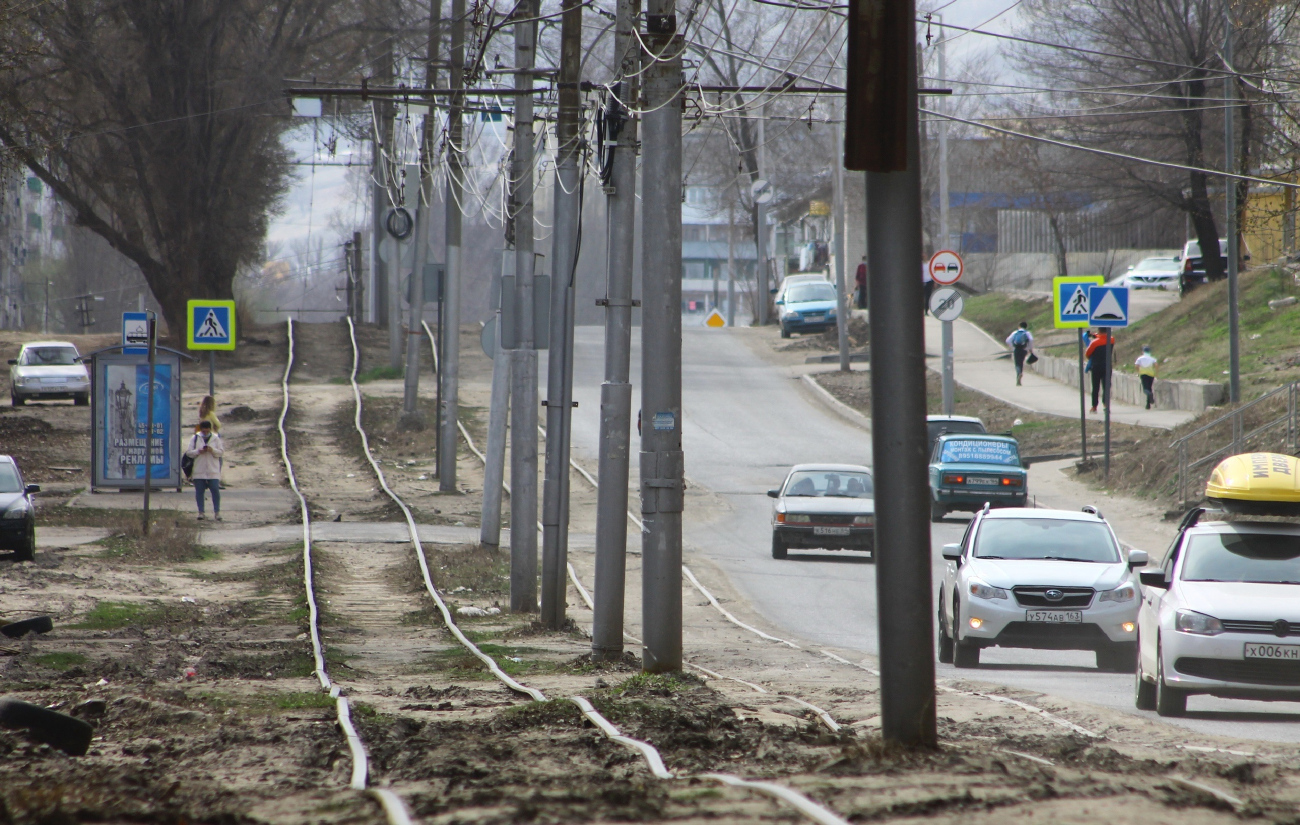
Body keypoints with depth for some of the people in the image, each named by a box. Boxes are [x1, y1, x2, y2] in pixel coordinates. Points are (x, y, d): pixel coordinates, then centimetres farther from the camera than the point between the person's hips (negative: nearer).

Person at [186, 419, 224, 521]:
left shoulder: (216, 438, 6)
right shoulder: (195, 438, 6)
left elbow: (221, 452, 4)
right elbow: (188, 452, 3)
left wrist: (212, 450, -15)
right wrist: (198, 451, -15)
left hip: (213, 471, -1)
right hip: (198, 471, 1)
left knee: (215, 490, -6)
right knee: (199, 491, 2)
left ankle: (217, 511, 1)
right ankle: (201, 512, 9)